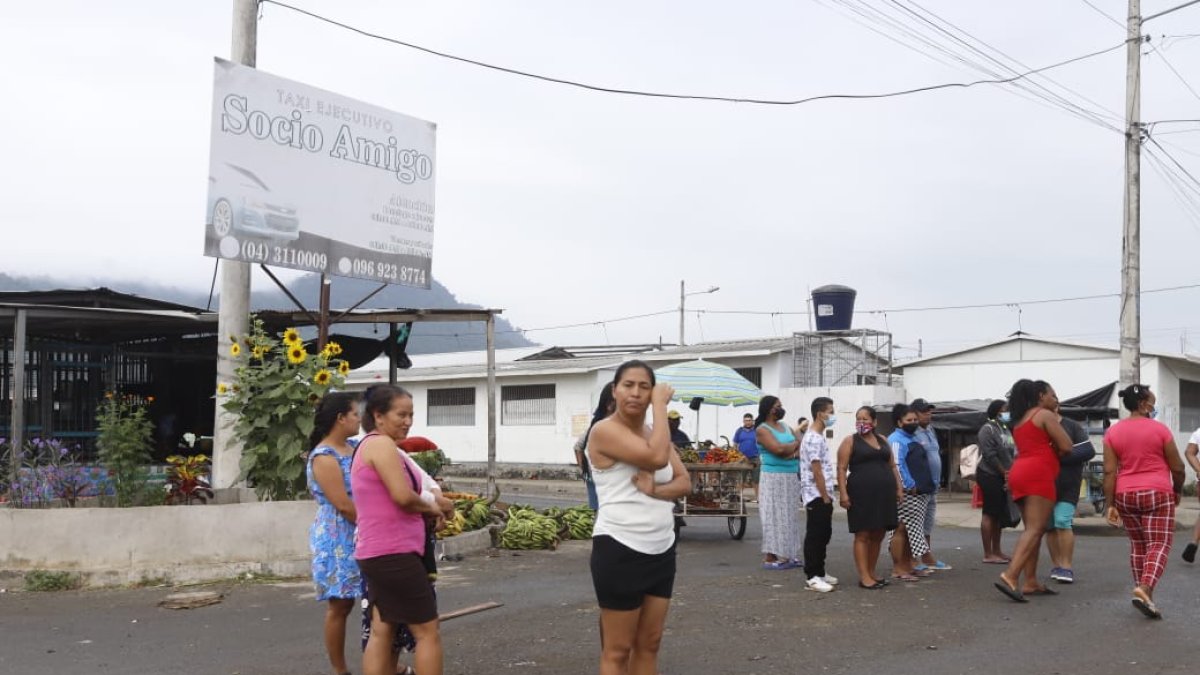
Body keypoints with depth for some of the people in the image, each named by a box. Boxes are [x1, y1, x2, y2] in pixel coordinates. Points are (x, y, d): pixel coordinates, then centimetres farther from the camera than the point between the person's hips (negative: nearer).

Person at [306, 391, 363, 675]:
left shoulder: (353, 448, 10)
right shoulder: (324, 457, -15)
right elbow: (344, 505, -20)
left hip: (363, 537, 8)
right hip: (338, 540, -8)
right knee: (340, 605, 1)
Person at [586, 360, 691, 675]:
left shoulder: (653, 433, 12)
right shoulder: (605, 430, -13)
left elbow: (685, 482, 4)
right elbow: (657, 458, -26)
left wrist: (655, 490, -17)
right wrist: (661, 404, -17)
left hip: (661, 550, 8)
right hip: (620, 550, -8)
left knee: (649, 644, 13)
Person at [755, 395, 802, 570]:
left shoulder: (785, 426, 16)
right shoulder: (762, 430, -7)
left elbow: (801, 446, 10)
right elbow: (778, 449, -21)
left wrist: (794, 453, -12)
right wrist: (794, 445, -3)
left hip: (791, 477, 7)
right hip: (774, 478, -7)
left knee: (789, 516, 8)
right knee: (774, 517, -7)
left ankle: (786, 555, 14)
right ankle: (770, 558, -4)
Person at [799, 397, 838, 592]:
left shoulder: (819, 437, 15)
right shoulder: (813, 439, -17)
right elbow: (816, 472, -20)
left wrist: (828, 496, 17)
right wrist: (825, 497, -17)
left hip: (822, 496, 10)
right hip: (817, 497, -10)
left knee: (824, 535, 15)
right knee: (814, 537, -5)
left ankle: (819, 572, 23)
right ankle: (812, 577, -1)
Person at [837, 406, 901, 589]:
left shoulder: (882, 440, 15)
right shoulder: (850, 441, -1)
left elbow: (892, 465, 18)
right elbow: (842, 469, -6)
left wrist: (899, 488, 10)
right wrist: (843, 493, -16)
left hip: (883, 494, 6)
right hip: (861, 494, -6)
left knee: (877, 535, 9)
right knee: (863, 535, -4)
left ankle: (872, 573, 18)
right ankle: (864, 577, -3)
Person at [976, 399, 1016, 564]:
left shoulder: (1006, 429, 15)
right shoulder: (988, 429, -11)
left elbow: (1010, 453, 16)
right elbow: (990, 456, -17)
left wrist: (1010, 474, 3)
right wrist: (1005, 473, -12)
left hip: (1003, 477, 9)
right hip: (990, 475, -9)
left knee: (999, 515, 12)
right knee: (989, 514, -6)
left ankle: (996, 551, 20)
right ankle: (988, 554, -3)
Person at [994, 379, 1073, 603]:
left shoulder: (1021, 420, 25)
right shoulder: (1045, 415, -1)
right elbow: (1066, 446, -6)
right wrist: (1053, 452, 13)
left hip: (1020, 474, 9)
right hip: (1038, 475, -9)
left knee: (1033, 529, 12)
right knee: (1034, 529, -15)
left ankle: (1030, 582, 8)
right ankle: (1010, 577, -29)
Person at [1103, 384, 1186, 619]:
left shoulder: (1112, 432, 2)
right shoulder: (1159, 429, -5)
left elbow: (1109, 471, -2)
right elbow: (1177, 468, 0)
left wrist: (1110, 505, -1)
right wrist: (1178, 490, 18)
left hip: (1126, 496, 4)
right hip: (1157, 494, -4)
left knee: (1138, 545, 16)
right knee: (1159, 545, -5)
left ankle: (1143, 591, 17)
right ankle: (1144, 589, -24)